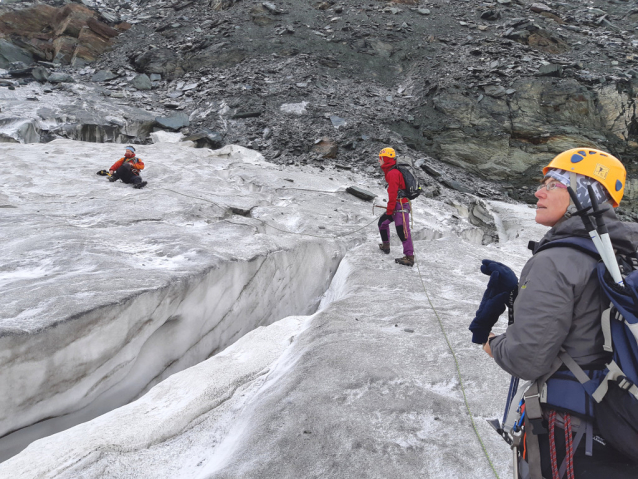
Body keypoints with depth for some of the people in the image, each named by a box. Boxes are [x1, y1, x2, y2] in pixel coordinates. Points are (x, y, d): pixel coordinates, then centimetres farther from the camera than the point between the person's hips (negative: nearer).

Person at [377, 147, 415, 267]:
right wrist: (389, 209, 28)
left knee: (402, 231, -15)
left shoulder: (392, 173, -16)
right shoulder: (390, 172, 17)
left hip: (401, 206, -11)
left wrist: (389, 211, -19)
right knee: (382, 222, 23)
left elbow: (393, 194, -21)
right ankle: (386, 246, 36)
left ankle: (409, 257, -15)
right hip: (397, 205, 11)